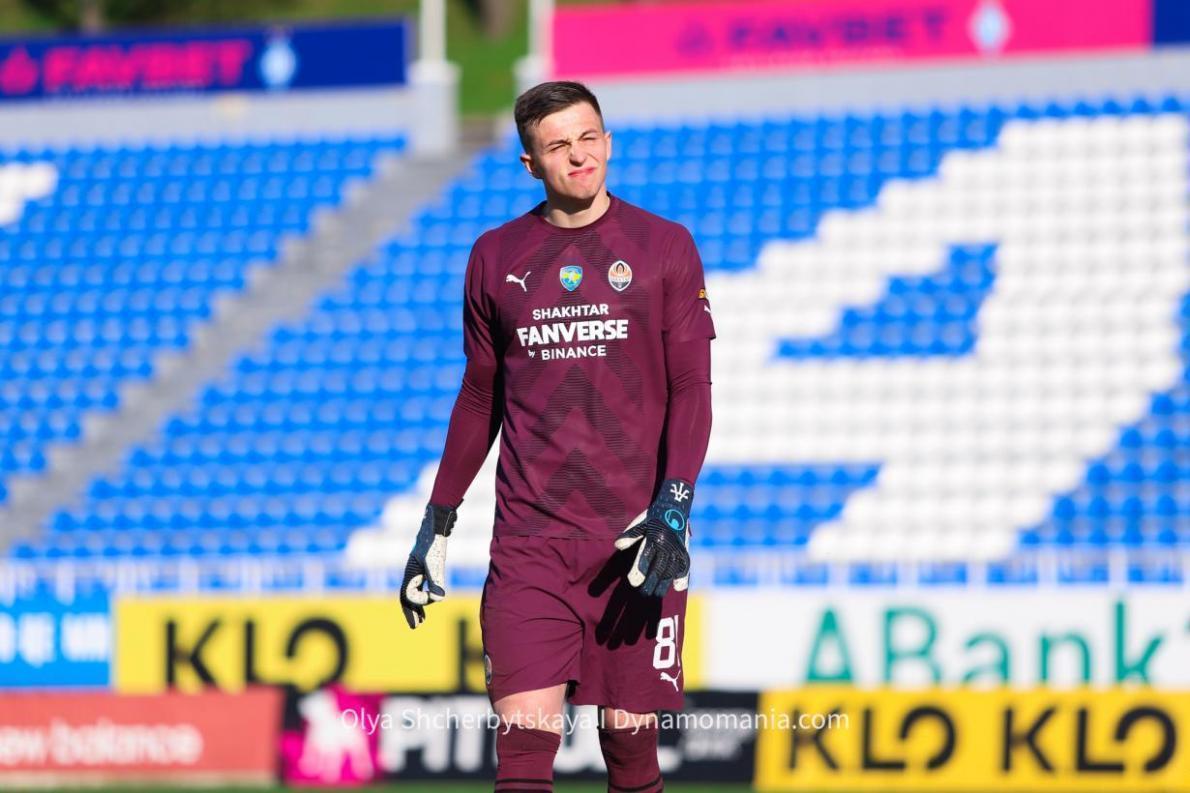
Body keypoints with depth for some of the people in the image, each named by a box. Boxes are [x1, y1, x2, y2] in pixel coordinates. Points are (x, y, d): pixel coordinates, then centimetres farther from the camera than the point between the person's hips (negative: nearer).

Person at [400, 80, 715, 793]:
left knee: (630, 736, 1)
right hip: (529, 541, 1)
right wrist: (437, 526, 17)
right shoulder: (496, 257, 10)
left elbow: (692, 388, -1)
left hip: (636, 540, -1)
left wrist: (674, 504, -15)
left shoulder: (664, 246, 3)